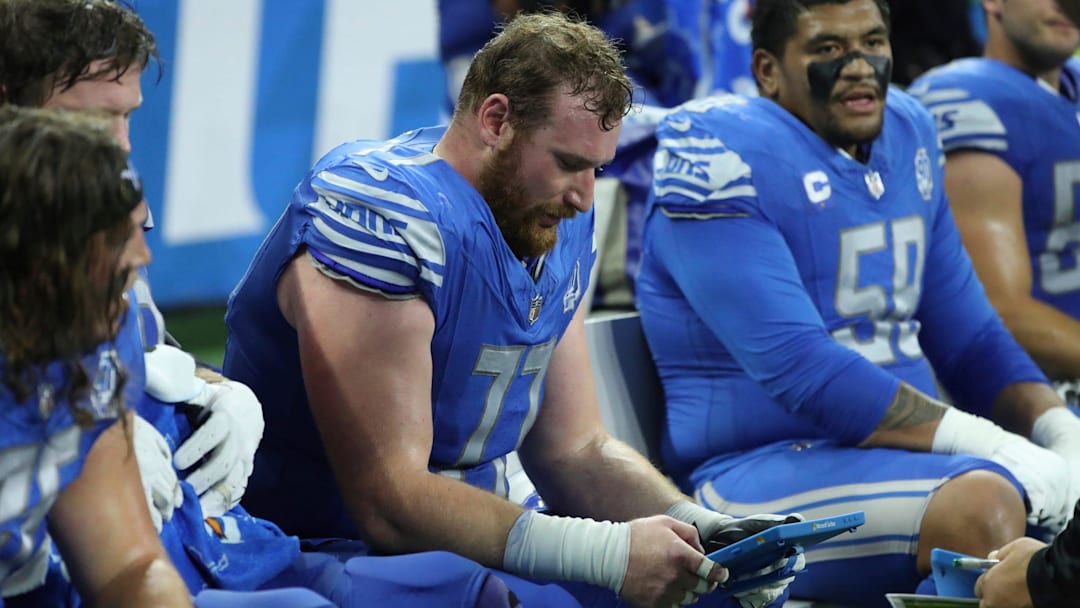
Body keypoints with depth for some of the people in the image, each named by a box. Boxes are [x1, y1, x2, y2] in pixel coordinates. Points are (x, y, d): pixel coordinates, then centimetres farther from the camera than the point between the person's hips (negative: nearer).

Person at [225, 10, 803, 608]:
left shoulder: (556, 225, 4)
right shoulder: (380, 216, -21)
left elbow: (575, 451, 11)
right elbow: (386, 500, -27)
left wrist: (695, 527, -9)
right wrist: (609, 552, -31)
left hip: (474, 535, 8)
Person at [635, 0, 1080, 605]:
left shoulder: (907, 134, 13)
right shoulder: (722, 157, -12)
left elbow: (970, 339, 17)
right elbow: (798, 371, -21)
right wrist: (992, 446, -24)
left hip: (909, 453, 8)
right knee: (982, 503, -33)